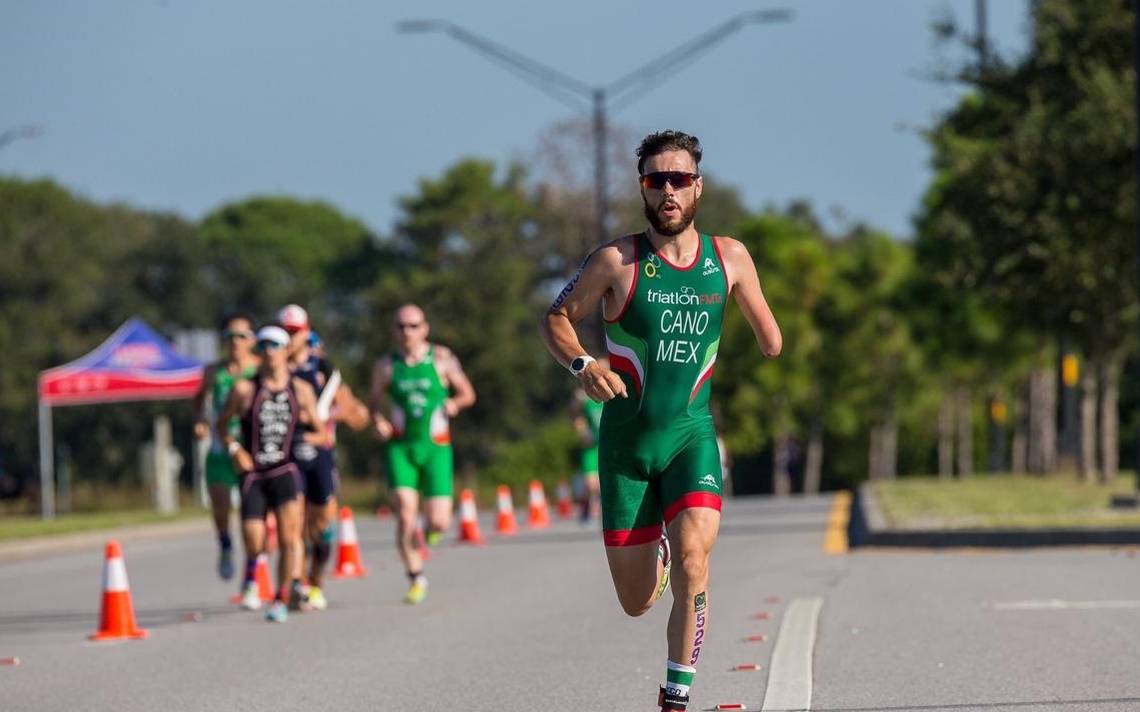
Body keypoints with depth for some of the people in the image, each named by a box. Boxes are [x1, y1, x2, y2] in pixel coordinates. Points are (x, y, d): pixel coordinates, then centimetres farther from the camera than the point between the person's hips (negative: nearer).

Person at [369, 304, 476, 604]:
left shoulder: (442, 359, 2)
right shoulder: (385, 366, 4)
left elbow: (467, 393, 9)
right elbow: (376, 402, 14)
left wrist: (455, 403, -12)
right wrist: (379, 421, -7)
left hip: (436, 447, 0)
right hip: (401, 447, 0)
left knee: (439, 523, -5)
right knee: (406, 514, -15)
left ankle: (431, 532, 33)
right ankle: (416, 578, 0)